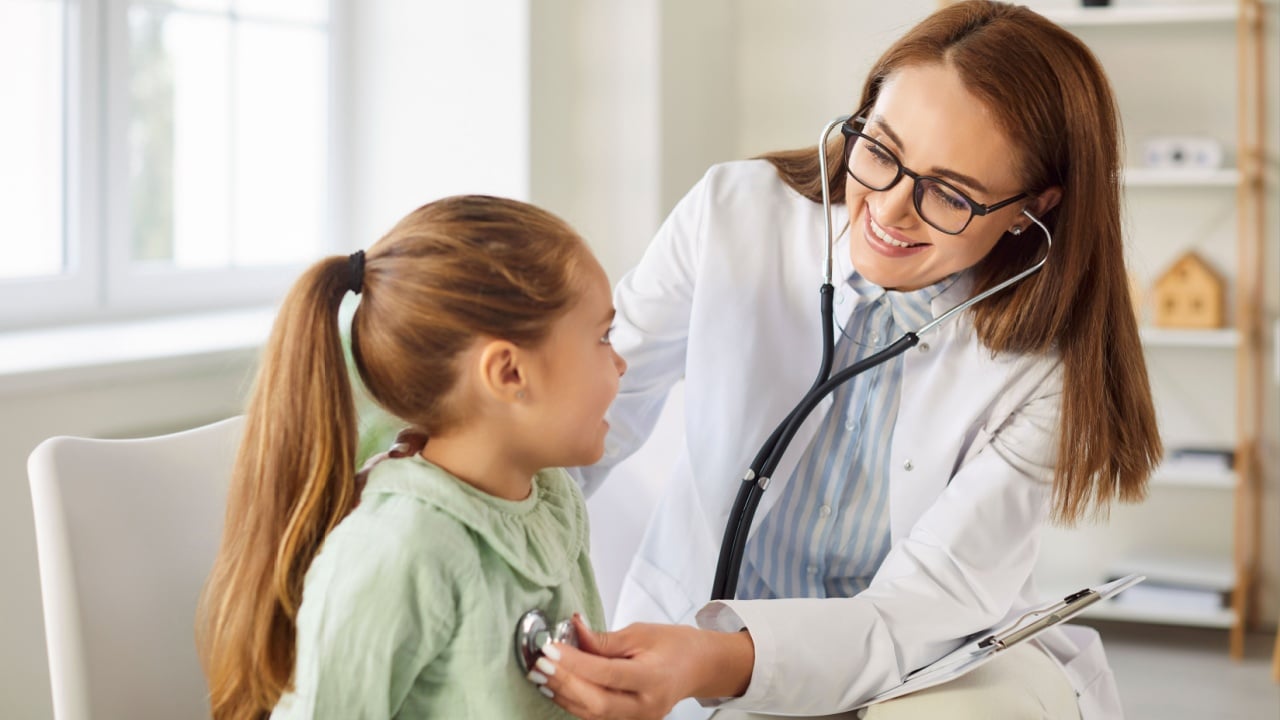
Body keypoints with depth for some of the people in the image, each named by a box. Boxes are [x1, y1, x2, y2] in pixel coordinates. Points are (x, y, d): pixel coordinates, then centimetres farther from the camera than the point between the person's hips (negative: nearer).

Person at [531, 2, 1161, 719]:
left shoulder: (1045, 368, -17)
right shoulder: (735, 214, -13)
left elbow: (920, 611, -23)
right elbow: (591, 406, -4)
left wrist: (723, 662, -41)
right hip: (693, 625, 2)